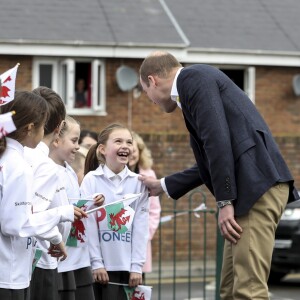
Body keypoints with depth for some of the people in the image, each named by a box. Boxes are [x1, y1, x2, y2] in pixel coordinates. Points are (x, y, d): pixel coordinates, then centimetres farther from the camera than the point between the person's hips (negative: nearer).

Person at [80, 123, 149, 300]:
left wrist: (137, 266, -3)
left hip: (128, 266, 2)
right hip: (102, 266, -2)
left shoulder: (138, 182, 3)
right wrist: (96, 263, -10)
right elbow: (89, 225, -6)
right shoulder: (91, 180, -4)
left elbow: (141, 226, 2)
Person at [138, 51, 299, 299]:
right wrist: (163, 186, 47)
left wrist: (224, 202, -15)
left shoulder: (192, 77, -2)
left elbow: (217, 137, -15)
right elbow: (210, 162, 36)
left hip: (257, 186, -10)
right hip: (252, 187, 10)